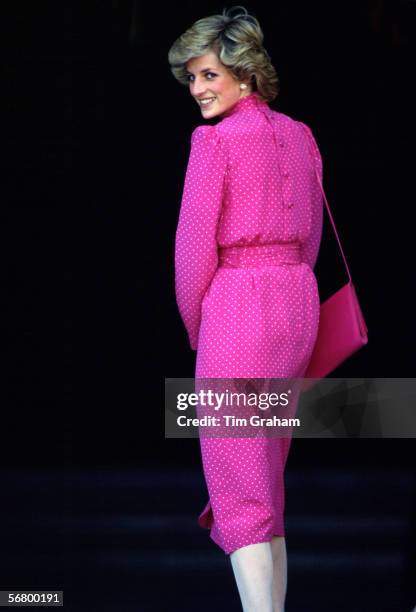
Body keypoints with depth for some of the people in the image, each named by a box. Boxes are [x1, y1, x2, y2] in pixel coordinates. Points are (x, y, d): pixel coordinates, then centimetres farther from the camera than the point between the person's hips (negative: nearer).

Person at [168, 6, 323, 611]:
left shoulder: (215, 140, -10)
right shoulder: (300, 135, 10)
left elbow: (195, 245, -10)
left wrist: (195, 327, 3)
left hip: (238, 302, -7)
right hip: (300, 299, 7)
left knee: (237, 476, -4)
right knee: (269, 469, 16)